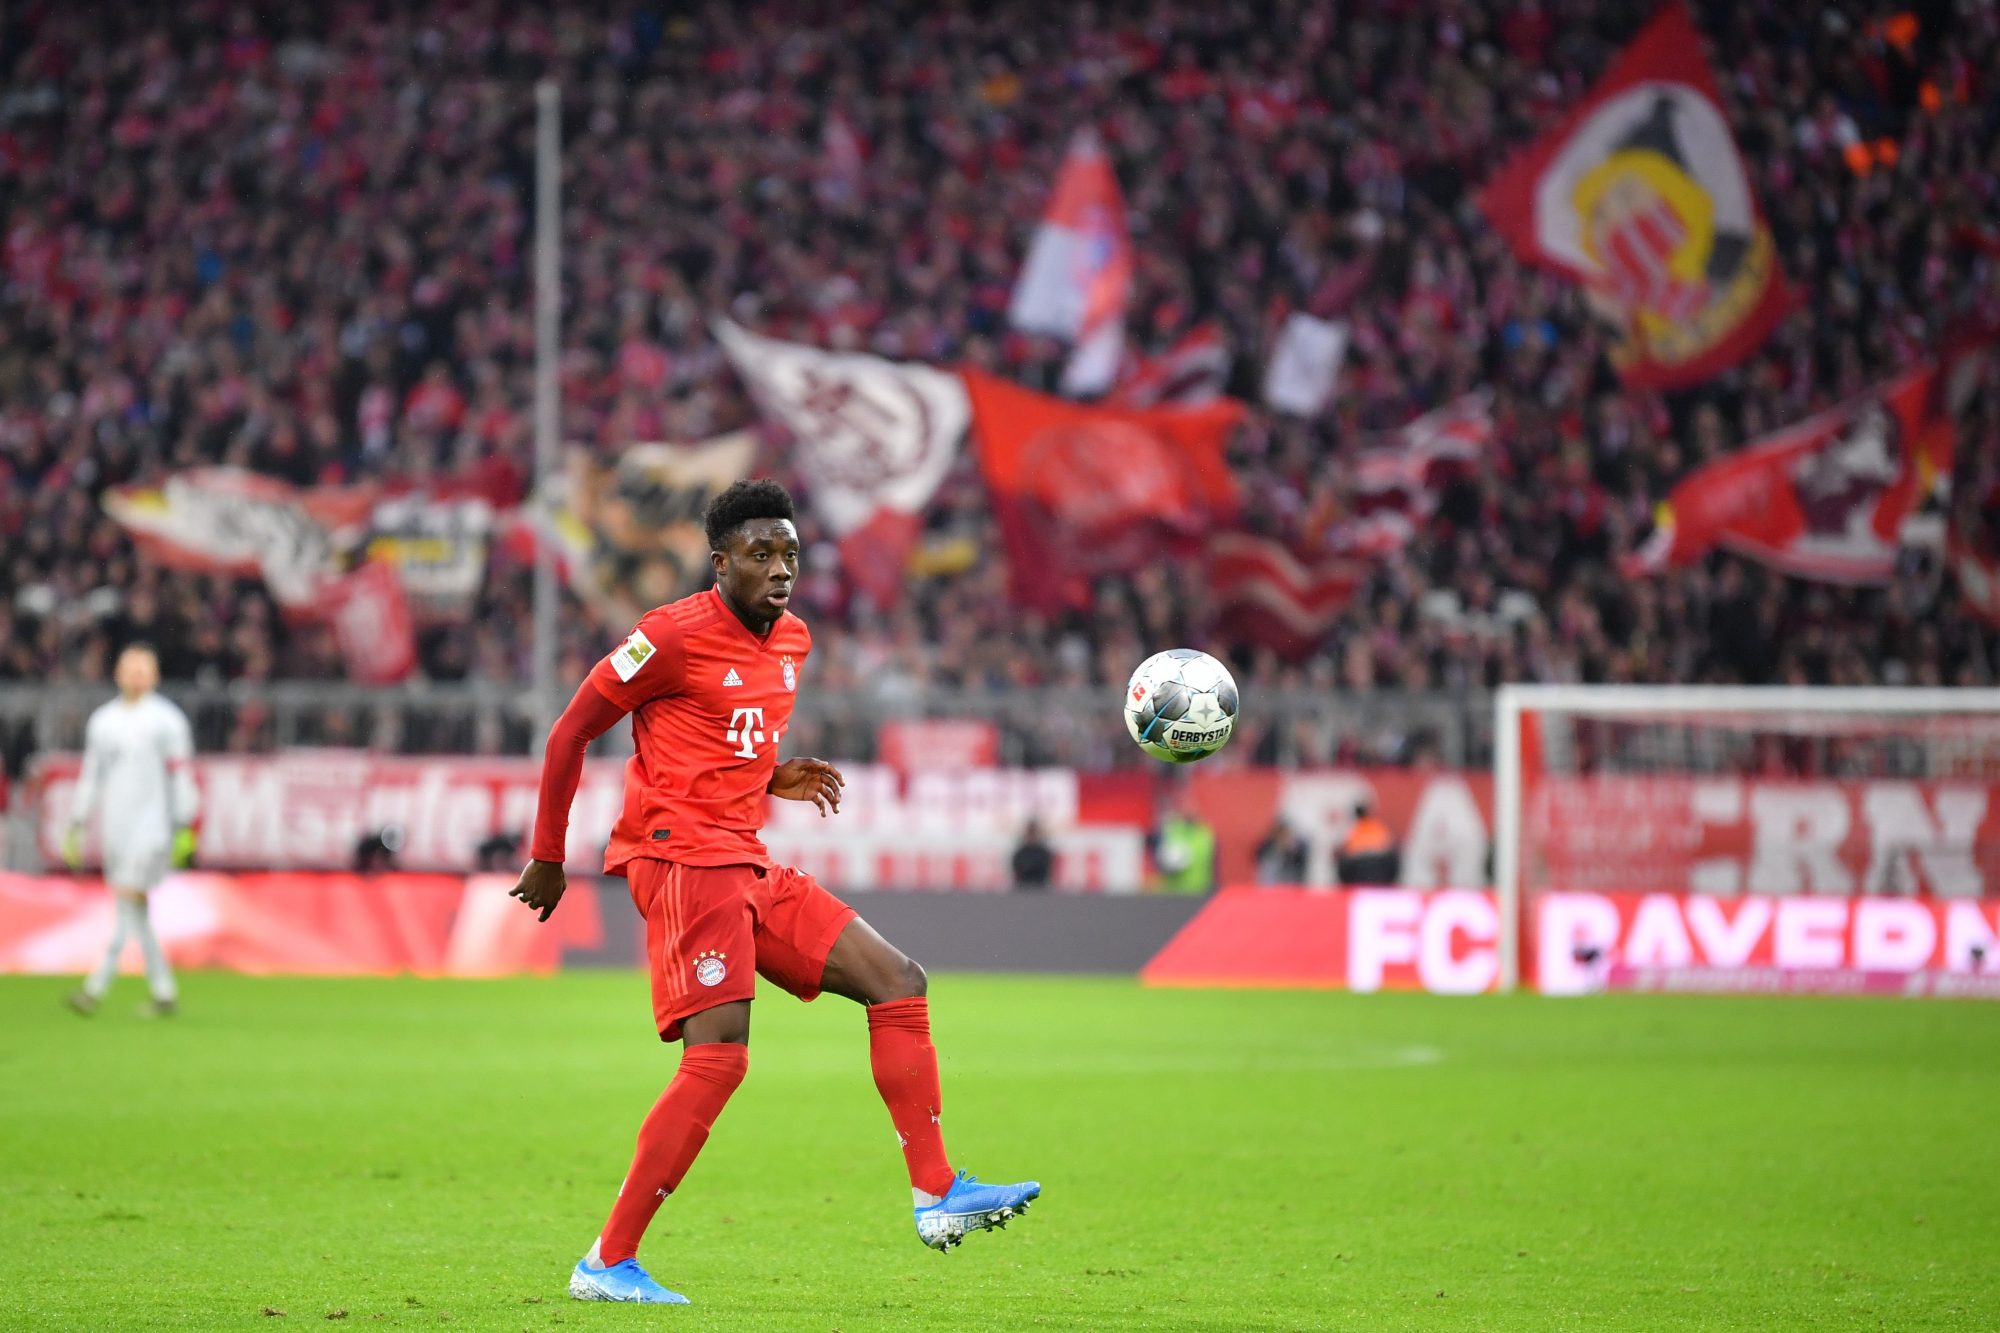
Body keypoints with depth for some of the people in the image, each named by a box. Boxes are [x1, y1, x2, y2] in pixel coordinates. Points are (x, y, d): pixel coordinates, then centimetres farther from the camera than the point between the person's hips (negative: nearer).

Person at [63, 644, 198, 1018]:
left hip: (153, 825, -6)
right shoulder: (101, 721, 13)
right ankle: (164, 994, 12)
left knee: (129, 900, -15)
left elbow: (181, 776, -4)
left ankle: (97, 987, -21)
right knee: (133, 916, 5)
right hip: (114, 829, 6)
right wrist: (75, 828, 14)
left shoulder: (167, 720, -2)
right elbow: (91, 776, 18)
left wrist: (184, 830, -8)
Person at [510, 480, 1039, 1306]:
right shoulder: (674, 638, -10)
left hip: (748, 867, 9)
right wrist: (547, 857, -2)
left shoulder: (792, 643, 15)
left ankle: (937, 1194, 5)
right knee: (719, 1055, -18)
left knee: (897, 982, 4)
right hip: (682, 858, -9)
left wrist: (775, 780, 8)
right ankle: (607, 1263, -15)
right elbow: (570, 733, -4)